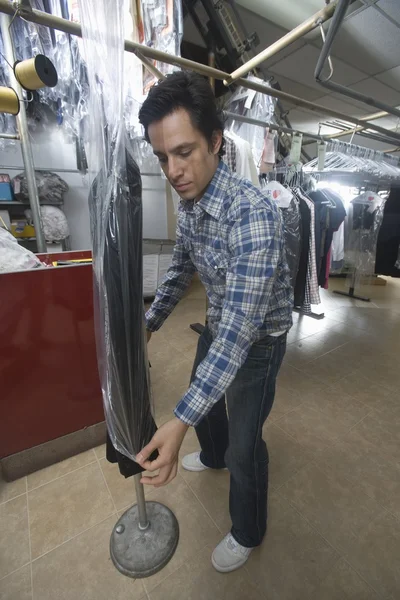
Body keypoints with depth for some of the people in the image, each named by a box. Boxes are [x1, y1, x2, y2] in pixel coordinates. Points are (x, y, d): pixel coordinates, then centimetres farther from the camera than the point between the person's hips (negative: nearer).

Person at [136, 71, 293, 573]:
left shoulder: (254, 211, -32)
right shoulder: (188, 208, -5)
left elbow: (242, 323, -38)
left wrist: (180, 420, -40)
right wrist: (148, 323, 8)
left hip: (258, 339, -7)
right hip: (217, 327, 8)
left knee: (245, 444, 7)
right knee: (204, 396, 27)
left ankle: (247, 532, 42)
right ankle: (214, 455, 63)